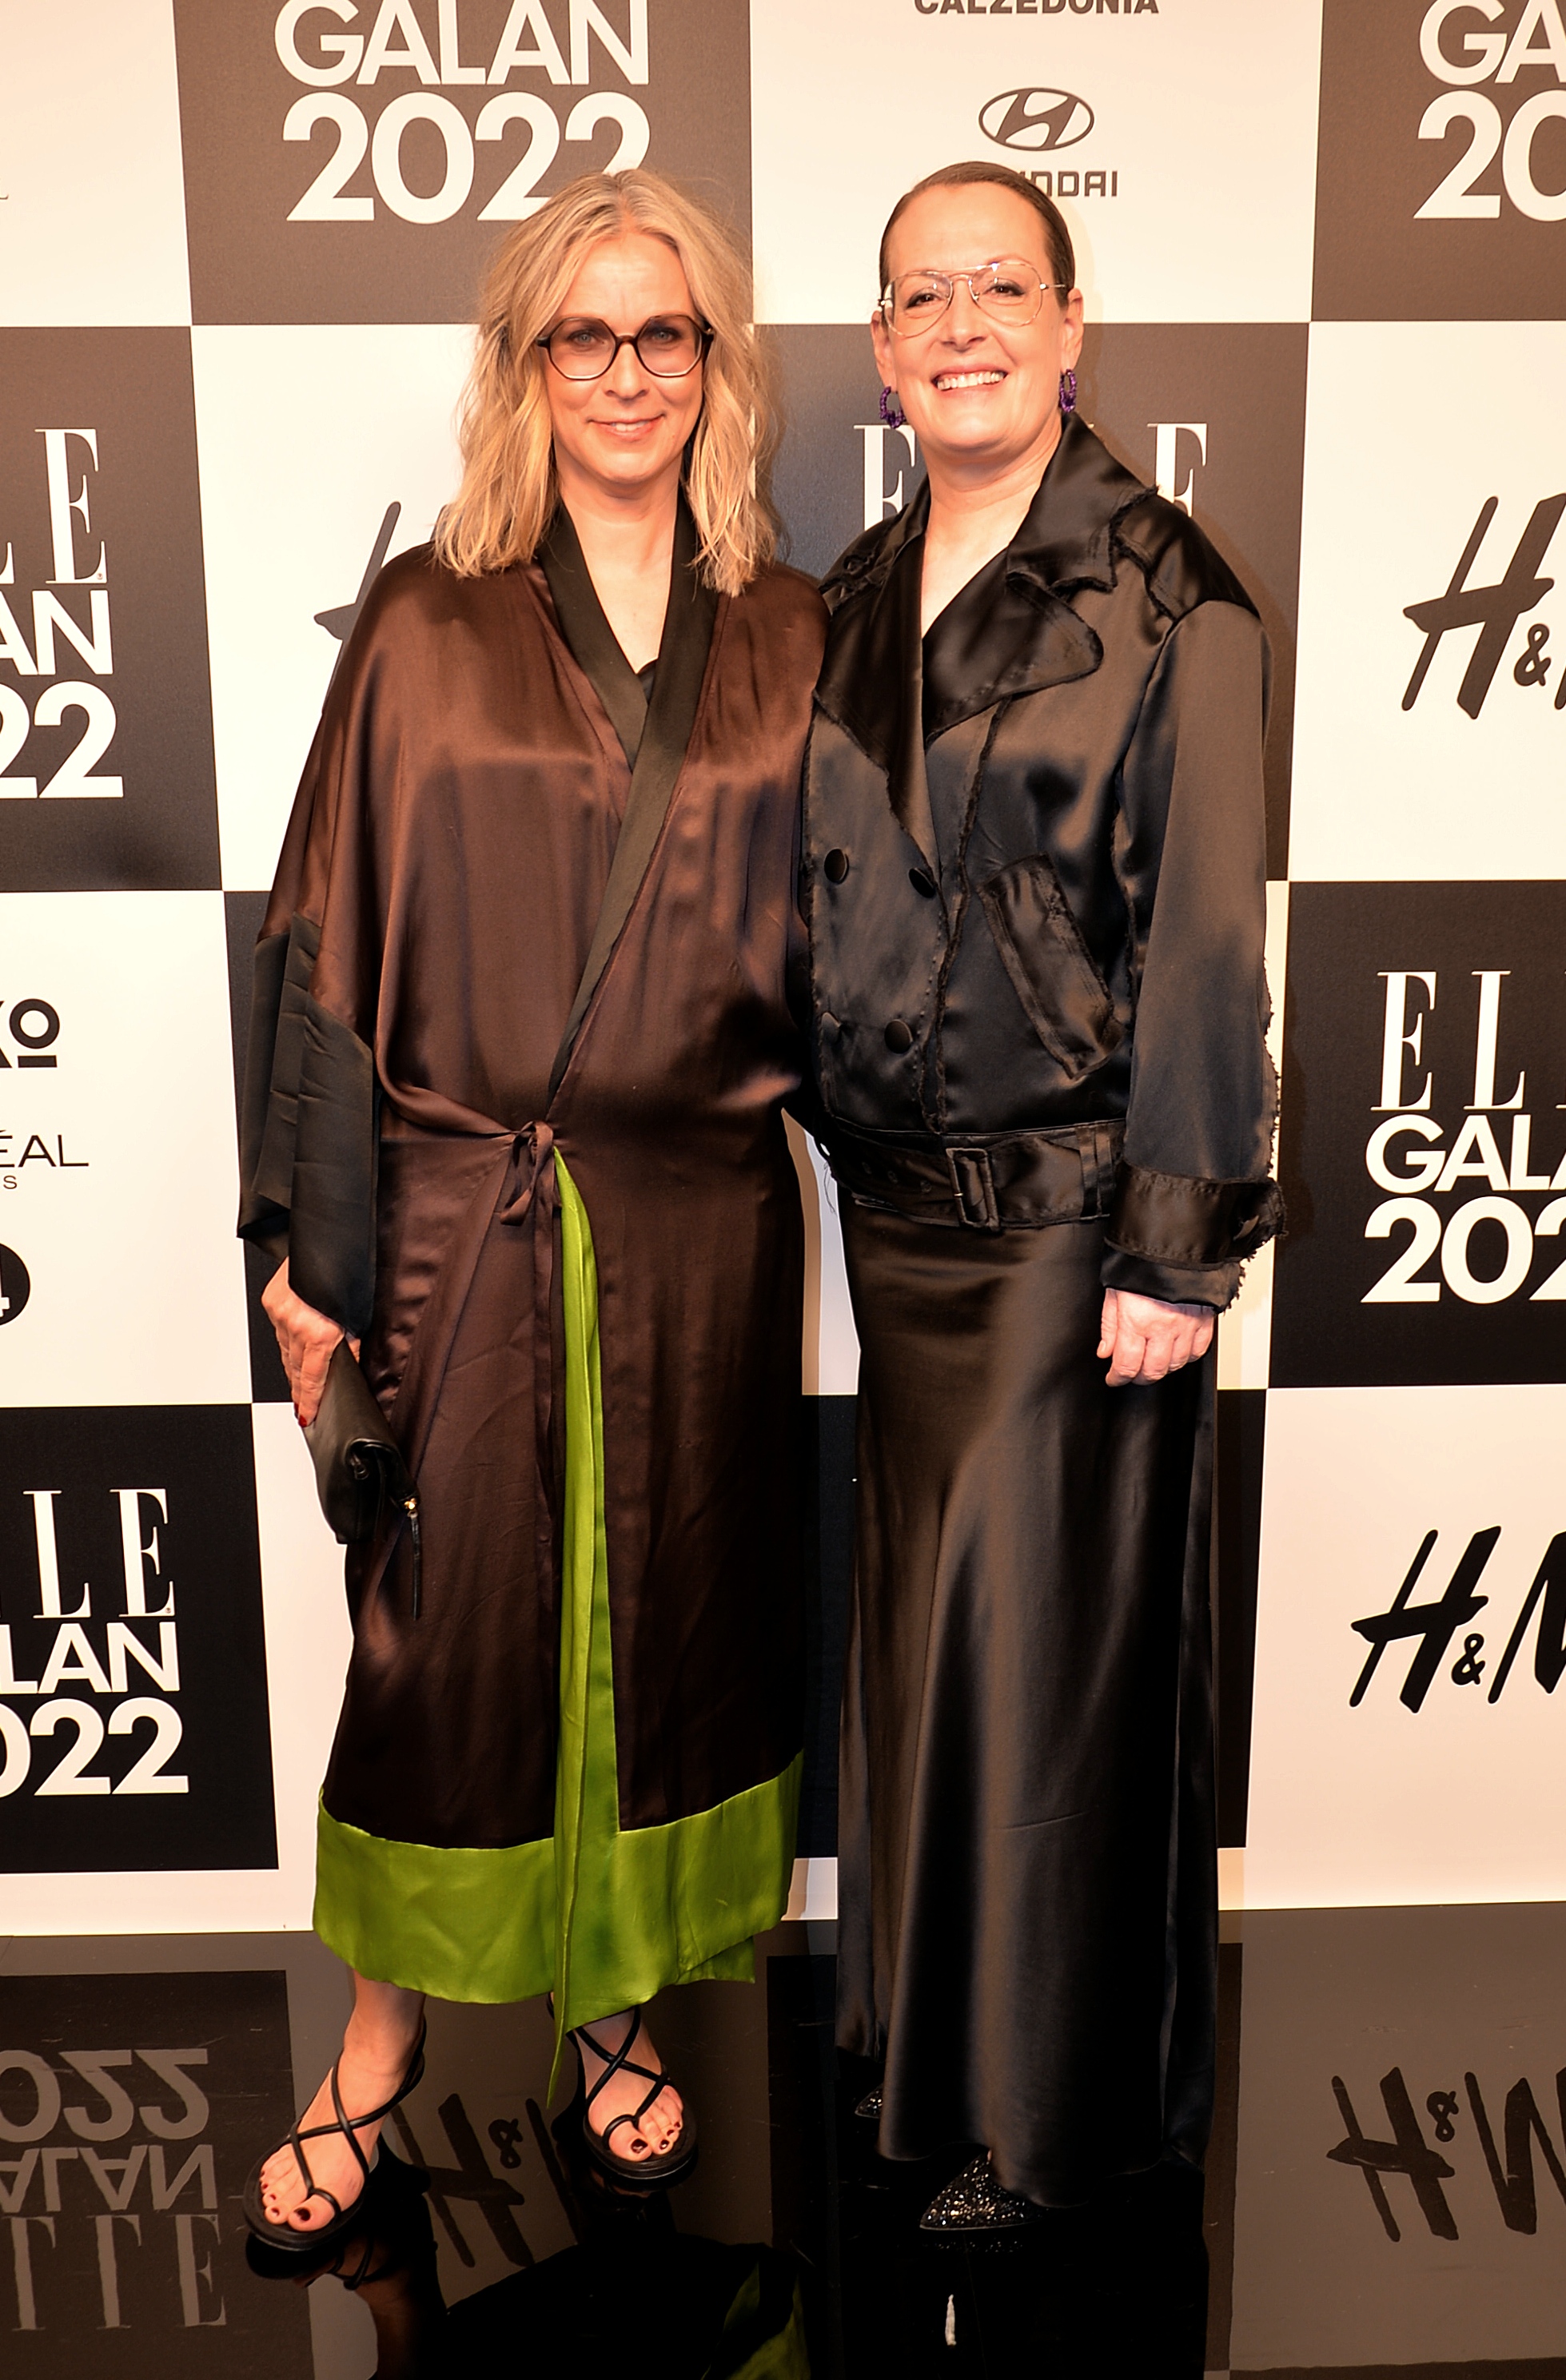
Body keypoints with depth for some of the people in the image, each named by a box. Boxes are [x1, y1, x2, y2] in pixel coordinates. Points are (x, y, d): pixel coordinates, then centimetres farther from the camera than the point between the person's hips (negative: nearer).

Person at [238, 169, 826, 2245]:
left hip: (703, 1220, 2)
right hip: (465, 1214, -2)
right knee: (444, 1627, 8)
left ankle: (619, 2000, 35)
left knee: (671, 1612, 13)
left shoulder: (788, 640, 6)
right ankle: (385, 2034, 29)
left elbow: (832, 934, 8)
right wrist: (310, 1247, -5)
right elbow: (332, 939, -2)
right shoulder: (429, 629, 0)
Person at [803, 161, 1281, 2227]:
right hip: (896, 1200, 6)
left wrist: (1177, 1244, -14)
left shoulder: (1169, 598, -7)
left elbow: (1209, 934, -11)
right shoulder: (854, 604, 10)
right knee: (924, 1617, 15)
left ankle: (1055, 2102, 25)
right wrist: (804, 1148, 11)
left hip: (1074, 1206, -5)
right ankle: (927, 2024, 36)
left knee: (1050, 1633, 3)